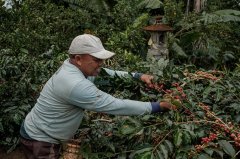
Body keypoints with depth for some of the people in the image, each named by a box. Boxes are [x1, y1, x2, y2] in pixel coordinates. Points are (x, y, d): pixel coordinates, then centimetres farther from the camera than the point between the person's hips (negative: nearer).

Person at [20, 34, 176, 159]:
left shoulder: (74, 67, -4)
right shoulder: (75, 85, -32)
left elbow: (107, 73, 6)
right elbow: (115, 106, -31)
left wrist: (138, 76, -7)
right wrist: (156, 106, -24)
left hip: (44, 134, 9)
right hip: (39, 141, -9)